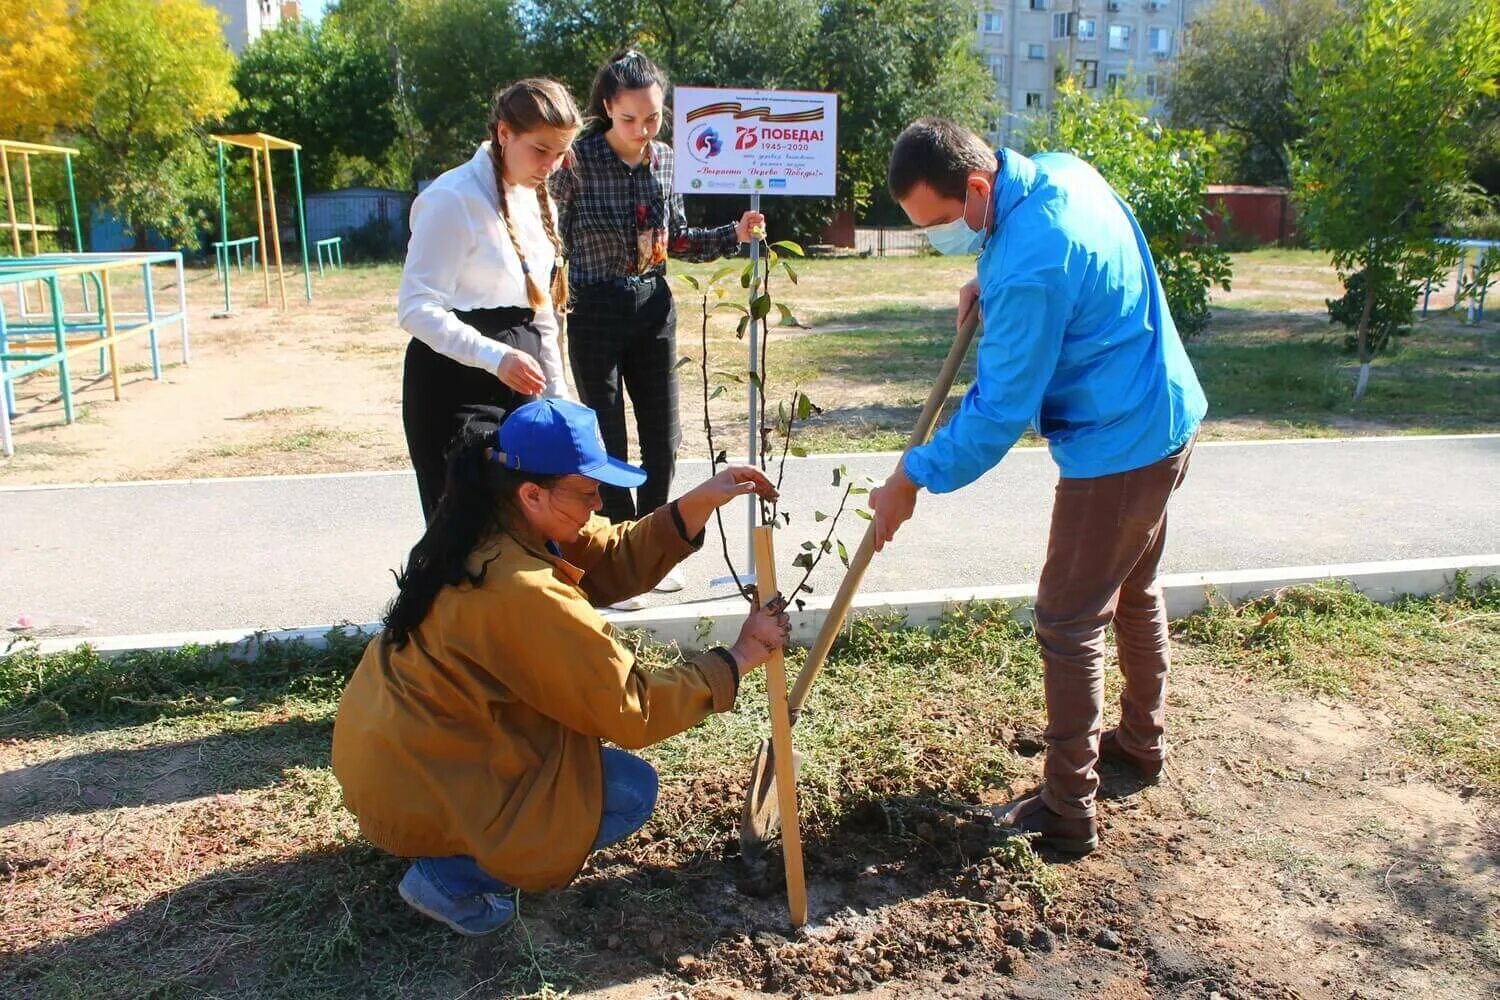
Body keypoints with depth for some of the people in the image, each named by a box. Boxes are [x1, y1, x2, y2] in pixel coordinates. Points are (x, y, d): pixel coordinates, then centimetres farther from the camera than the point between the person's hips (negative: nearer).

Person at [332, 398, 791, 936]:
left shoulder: (485, 528, -4)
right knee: (633, 790, -3)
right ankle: (450, 876, 1)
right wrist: (737, 659, -13)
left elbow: (612, 559, -1)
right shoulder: (522, 591, -30)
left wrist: (699, 502, -12)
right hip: (414, 793, -9)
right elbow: (634, 708, -22)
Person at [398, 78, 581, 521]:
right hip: (453, 385, -7)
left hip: (517, 380, 8)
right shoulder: (453, 199, -14)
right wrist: (493, 357, -31)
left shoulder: (536, 201, 12)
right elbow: (417, 307, -20)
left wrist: (556, 393, 16)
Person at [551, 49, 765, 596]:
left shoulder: (666, 161, 3)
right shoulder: (577, 161, -12)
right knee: (609, 446, 2)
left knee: (663, 439, 9)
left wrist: (734, 234, 3)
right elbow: (554, 243, -8)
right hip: (596, 311, -5)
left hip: (654, 308, 5)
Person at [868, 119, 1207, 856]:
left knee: (1069, 624, -1)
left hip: (1115, 449, -10)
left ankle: (1067, 811, 12)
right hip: (1162, 418, 10)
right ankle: (1142, 741, 45)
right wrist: (988, 284, 5)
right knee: (1133, 593, 25)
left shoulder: (1029, 269, -31)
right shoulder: (1061, 171, -2)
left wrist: (912, 478, -15)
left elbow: (998, 412, -25)